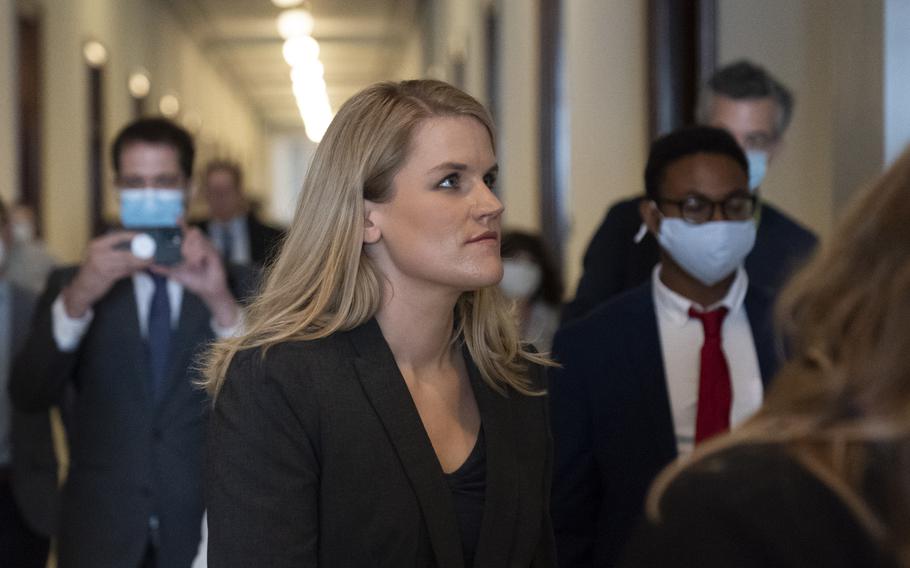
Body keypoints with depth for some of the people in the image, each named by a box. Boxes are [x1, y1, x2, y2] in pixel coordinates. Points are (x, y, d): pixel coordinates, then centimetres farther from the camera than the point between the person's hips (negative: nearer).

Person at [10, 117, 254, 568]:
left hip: (203, 531, 0)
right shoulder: (71, 284, 3)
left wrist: (220, 302, -24)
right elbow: (28, 395, -9)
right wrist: (76, 300, -23)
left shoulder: (232, 285, 3)